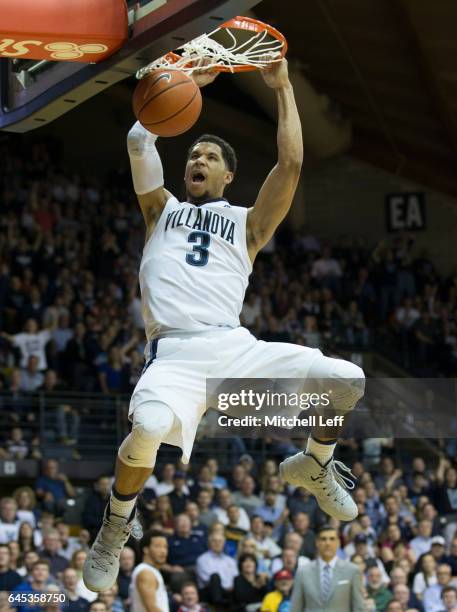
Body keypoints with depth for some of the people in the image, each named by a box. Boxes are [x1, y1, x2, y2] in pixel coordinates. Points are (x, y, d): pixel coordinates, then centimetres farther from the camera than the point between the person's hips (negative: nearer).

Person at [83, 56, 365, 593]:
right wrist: (185, 83, 23)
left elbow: (291, 163, 10)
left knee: (348, 381, -14)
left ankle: (314, 466, 19)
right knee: (150, 428, -38)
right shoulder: (162, 210, 25)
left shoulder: (247, 222, 22)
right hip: (174, 353, -2)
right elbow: (138, 138, 17)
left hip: (236, 347, 2)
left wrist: (282, 86, 14)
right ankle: (115, 528, -8)